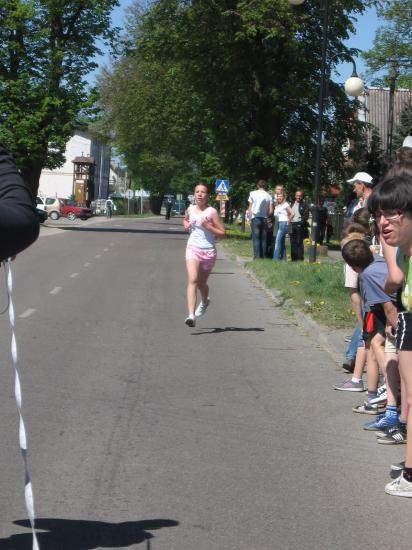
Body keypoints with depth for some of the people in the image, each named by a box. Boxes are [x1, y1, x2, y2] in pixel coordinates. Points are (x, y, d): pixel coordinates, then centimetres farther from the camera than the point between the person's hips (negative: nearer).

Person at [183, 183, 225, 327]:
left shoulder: (211, 211, -6)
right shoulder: (190, 209, 5)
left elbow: (222, 233, -6)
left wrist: (208, 226, -18)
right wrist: (186, 224, 8)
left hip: (208, 250, -1)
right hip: (192, 249, 1)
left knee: (201, 283, 14)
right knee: (192, 280, -18)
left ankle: (204, 301, 51)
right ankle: (191, 315, -28)